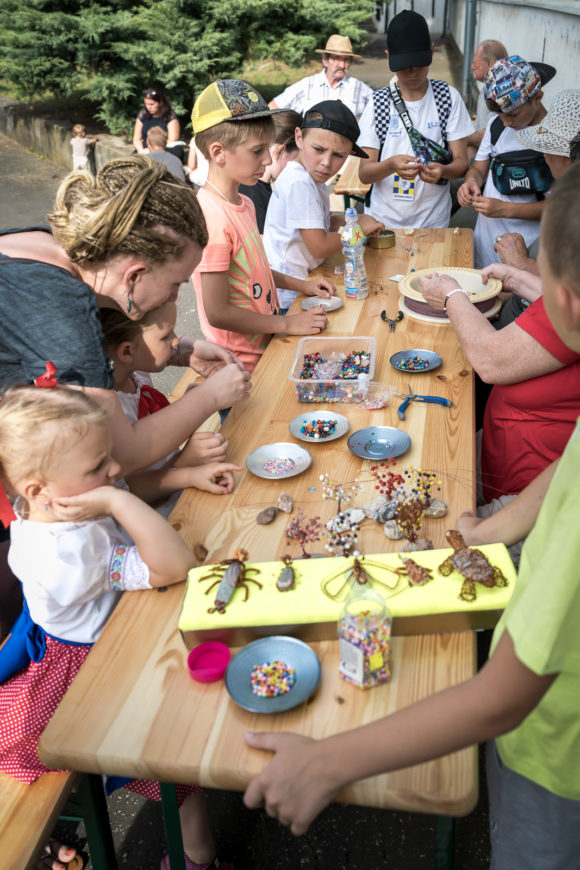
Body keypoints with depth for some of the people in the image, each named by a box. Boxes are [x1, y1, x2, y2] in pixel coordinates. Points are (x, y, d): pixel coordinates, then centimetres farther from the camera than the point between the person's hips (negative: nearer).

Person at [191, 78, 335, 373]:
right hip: (242, 363, -8)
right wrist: (287, 324, -15)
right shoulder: (212, 218, -24)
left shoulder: (243, 204, 6)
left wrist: (301, 285, 13)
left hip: (263, 346, 9)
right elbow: (217, 313, -23)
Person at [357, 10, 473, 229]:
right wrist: (392, 165, -29)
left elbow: (461, 162, -4)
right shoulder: (377, 103, -2)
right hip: (383, 219, 0)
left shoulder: (449, 98, -1)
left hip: (433, 221, 0)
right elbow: (364, 174, -7)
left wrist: (442, 170, -27)